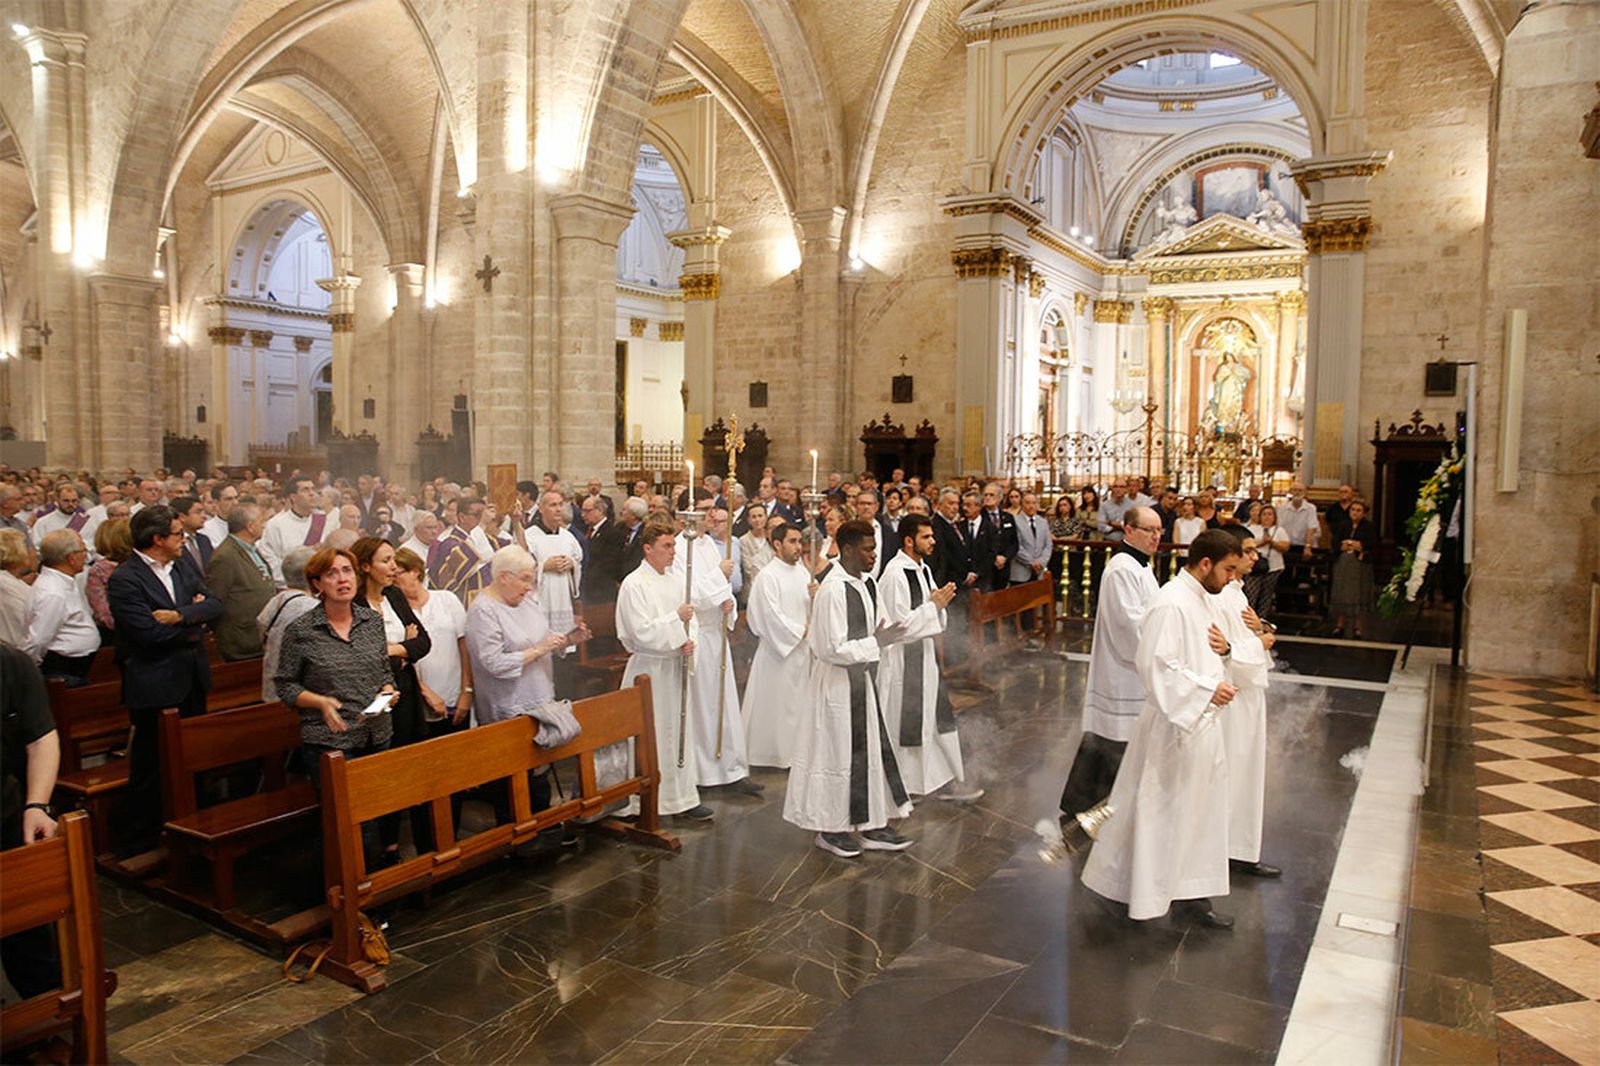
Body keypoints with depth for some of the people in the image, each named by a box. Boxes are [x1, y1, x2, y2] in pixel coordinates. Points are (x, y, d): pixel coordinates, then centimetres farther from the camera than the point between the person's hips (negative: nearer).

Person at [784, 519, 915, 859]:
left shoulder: (865, 582, 5)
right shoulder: (833, 589, -22)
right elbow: (833, 649, -23)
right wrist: (876, 642, -19)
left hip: (859, 677, 9)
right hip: (837, 681, -9)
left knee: (872, 748, 12)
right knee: (838, 752, 4)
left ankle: (873, 825, 23)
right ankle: (829, 829, 21)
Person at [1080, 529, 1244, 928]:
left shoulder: (1202, 599, 11)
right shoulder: (1170, 604, -20)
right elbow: (1157, 665, -26)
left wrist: (1223, 647, 6)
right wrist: (1207, 689, -28)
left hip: (1200, 720, 10)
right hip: (1174, 724, -10)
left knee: (1198, 810, 16)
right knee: (1156, 810, 3)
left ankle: (1193, 892, 27)